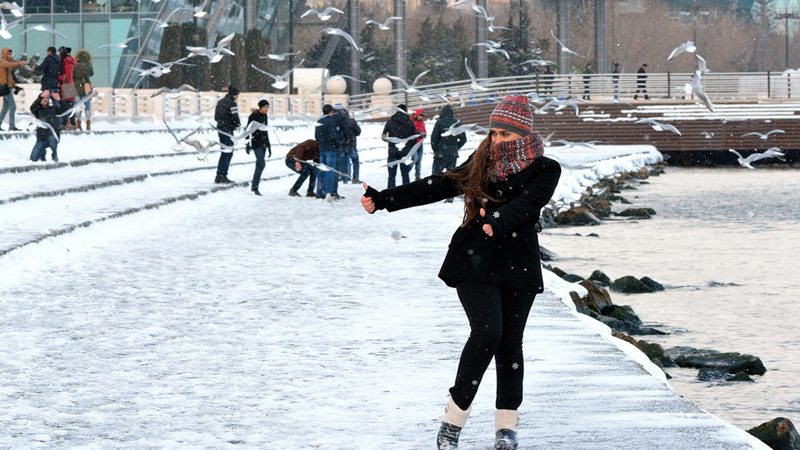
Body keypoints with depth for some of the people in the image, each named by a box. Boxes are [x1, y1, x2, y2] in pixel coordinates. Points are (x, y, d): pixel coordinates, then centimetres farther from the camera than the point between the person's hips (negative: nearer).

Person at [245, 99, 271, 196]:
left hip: (263, 144, 8)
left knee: (260, 165, 5)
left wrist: (268, 145, 24)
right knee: (261, 164, -16)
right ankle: (254, 187, -14)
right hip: (256, 143, -8)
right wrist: (248, 144, -15)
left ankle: (254, 186, 9)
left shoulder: (265, 116, 14)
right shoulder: (254, 116, -9)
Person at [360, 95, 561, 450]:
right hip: (473, 263, 0)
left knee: (510, 342, 2)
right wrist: (383, 200, 0)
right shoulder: (482, 163, 9)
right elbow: (438, 186, 6)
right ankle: (454, 417, -9)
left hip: (517, 267, 0)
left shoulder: (544, 170, -1)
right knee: (487, 331, -16)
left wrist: (499, 221, -41)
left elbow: (529, 202, -20)